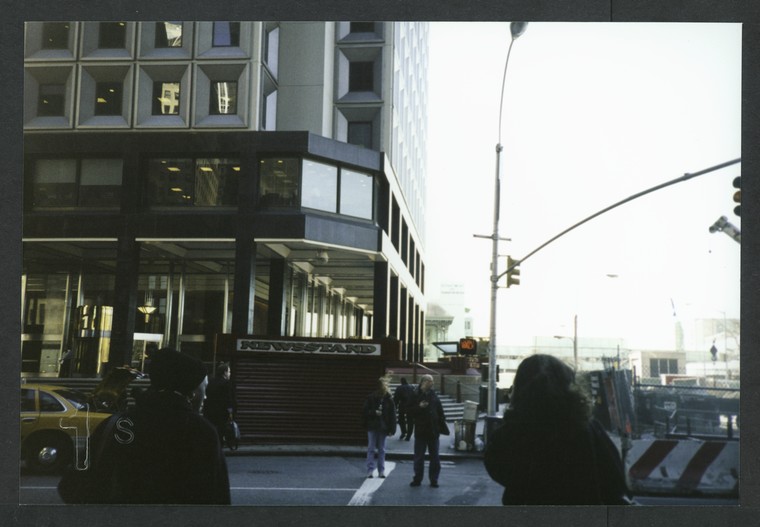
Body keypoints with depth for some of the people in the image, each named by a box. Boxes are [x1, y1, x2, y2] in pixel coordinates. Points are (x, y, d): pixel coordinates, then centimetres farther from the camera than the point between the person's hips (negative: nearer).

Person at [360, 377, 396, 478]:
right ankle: (370, 470, 7)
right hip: (372, 427, -1)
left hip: (383, 427, 1)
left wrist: (392, 429, -7)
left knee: (382, 450, 9)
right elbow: (364, 411, -3)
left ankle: (381, 471, 15)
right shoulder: (371, 398, -6)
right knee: (371, 449, 3)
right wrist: (374, 412, -18)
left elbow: (392, 415, -3)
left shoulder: (389, 399, -3)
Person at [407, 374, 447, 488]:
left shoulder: (434, 396, 6)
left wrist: (442, 425, 0)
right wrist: (419, 407, -19)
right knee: (419, 457, 5)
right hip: (420, 430, -2)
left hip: (433, 430, 2)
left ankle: (434, 480, 13)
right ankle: (417, 479, 15)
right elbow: (409, 410, -4)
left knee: (435, 457, 5)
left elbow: (440, 412, 8)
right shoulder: (415, 395, -3)